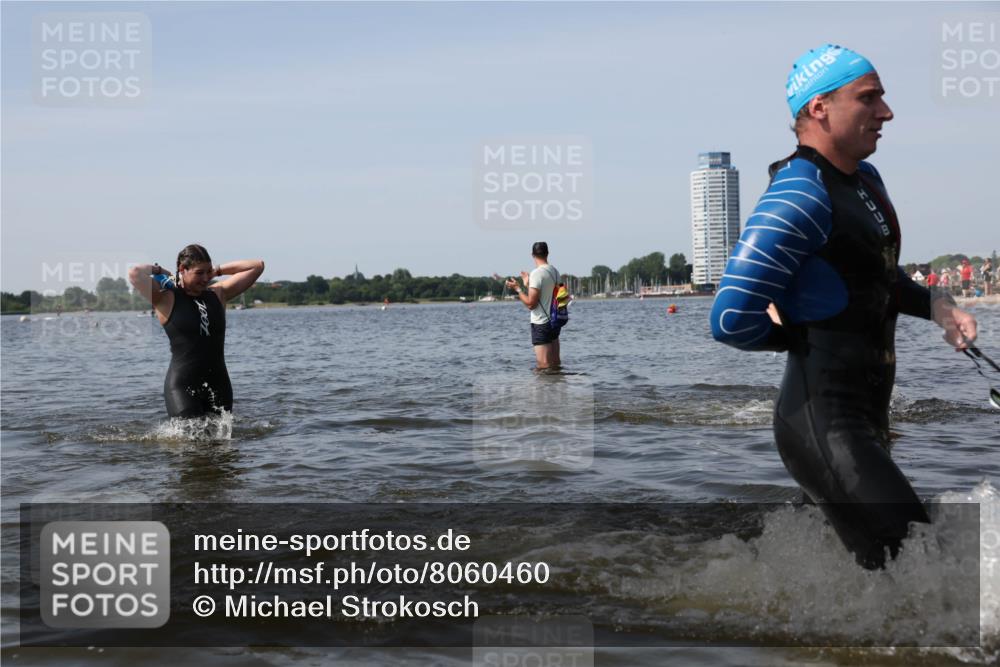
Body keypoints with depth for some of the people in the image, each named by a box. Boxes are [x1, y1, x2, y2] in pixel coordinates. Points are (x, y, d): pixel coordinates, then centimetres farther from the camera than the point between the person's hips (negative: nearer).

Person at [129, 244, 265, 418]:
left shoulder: (218, 294, 12)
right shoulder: (167, 299, -2)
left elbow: (257, 266, 14)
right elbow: (135, 274, -19)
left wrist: (218, 270, 12)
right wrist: (157, 270, 1)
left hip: (218, 384, 5)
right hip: (182, 386, -5)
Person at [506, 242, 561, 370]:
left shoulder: (536, 274, -17)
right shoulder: (555, 271, 8)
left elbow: (531, 304, -19)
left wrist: (517, 288, -7)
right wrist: (528, 284, 28)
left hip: (541, 324, -8)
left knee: (543, 366, -6)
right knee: (556, 364, 14)